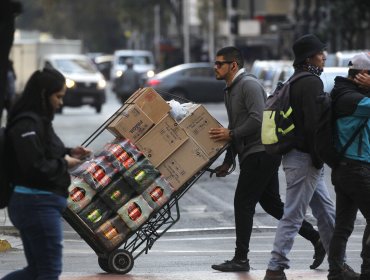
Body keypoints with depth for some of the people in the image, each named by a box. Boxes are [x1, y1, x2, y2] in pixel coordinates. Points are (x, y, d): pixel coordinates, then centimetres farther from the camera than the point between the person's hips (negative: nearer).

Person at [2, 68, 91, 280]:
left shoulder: (39, 120, 13)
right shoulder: (27, 124, -18)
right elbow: (35, 167, -24)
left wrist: (69, 153, 10)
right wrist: (64, 163, -10)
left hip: (38, 204, 10)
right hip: (37, 204, -10)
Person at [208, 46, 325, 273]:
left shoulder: (249, 85, -12)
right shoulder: (230, 90, 20)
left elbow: (257, 120, -23)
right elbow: (236, 129, 25)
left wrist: (231, 134, -20)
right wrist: (228, 161, 21)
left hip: (261, 152, -10)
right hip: (252, 154, 10)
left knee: (243, 203, -8)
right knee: (271, 203, 11)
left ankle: (241, 259, -5)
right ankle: (316, 238, 14)